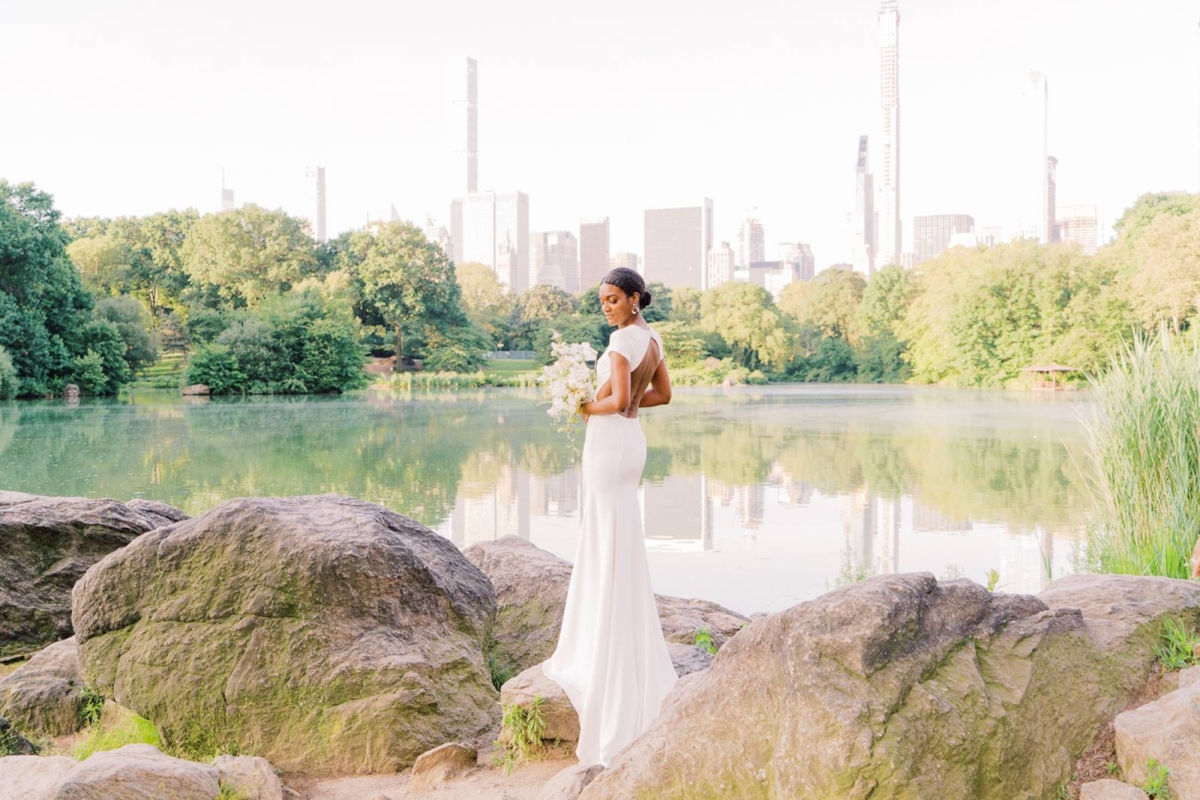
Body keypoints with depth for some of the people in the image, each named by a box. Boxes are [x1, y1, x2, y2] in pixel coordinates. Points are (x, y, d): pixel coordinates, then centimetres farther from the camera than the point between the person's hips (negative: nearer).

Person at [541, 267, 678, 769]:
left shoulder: (622, 340, -17)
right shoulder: (652, 338, 12)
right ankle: (598, 654, 24)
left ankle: (617, 675, 3)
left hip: (609, 444, -10)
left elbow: (618, 400, -26)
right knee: (605, 548, 16)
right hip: (630, 441, 10)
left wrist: (588, 408, -7)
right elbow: (663, 394, 19)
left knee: (612, 553, -4)